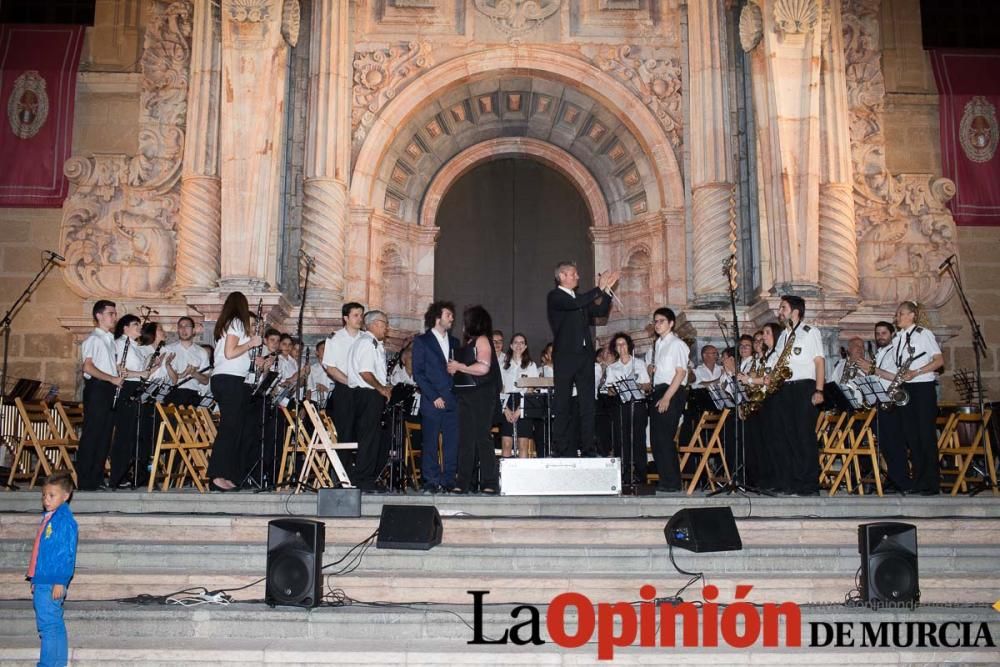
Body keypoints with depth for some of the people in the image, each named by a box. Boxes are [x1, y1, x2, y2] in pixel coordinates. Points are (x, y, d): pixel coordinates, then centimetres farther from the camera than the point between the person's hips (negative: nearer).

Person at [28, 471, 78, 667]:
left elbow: (67, 554, -17)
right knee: (55, 625, 14)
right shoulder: (48, 518, 14)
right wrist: (35, 580, 21)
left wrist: (60, 581, -19)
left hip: (52, 583, -9)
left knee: (49, 625, -6)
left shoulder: (65, 520, -14)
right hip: (41, 581, 9)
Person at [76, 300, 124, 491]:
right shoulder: (93, 339, -6)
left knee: (105, 434, 9)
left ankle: (98, 477, 14)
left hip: (110, 389, 8)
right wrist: (112, 378, -17)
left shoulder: (110, 339, 20)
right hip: (96, 389, -8)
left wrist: (118, 376, 10)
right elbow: (88, 367, -16)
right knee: (91, 434, -6)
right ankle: (85, 479, -3)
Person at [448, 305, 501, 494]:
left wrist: (459, 366, -8)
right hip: (465, 394, 8)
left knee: (482, 437, -7)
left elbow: (483, 368, -16)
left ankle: (489, 483, -4)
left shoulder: (482, 340, -5)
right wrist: (454, 369, 5)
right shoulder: (467, 342, 19)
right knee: (465, 438, 7)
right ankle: (463, 482, 9)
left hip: (480, 395, -8)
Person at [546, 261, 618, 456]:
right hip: (565, 356, -7)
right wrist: (599, 289, -16)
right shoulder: (555, 296, -3)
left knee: (587, 403, 4)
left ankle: (588, 447, 7)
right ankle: (562, 448, 2)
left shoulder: (581, 298, 19)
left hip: (584, 355, 7)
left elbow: (601, 311, 16)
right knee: (563, 404, -2)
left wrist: (606, 289, 5)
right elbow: (575, 304, -21)